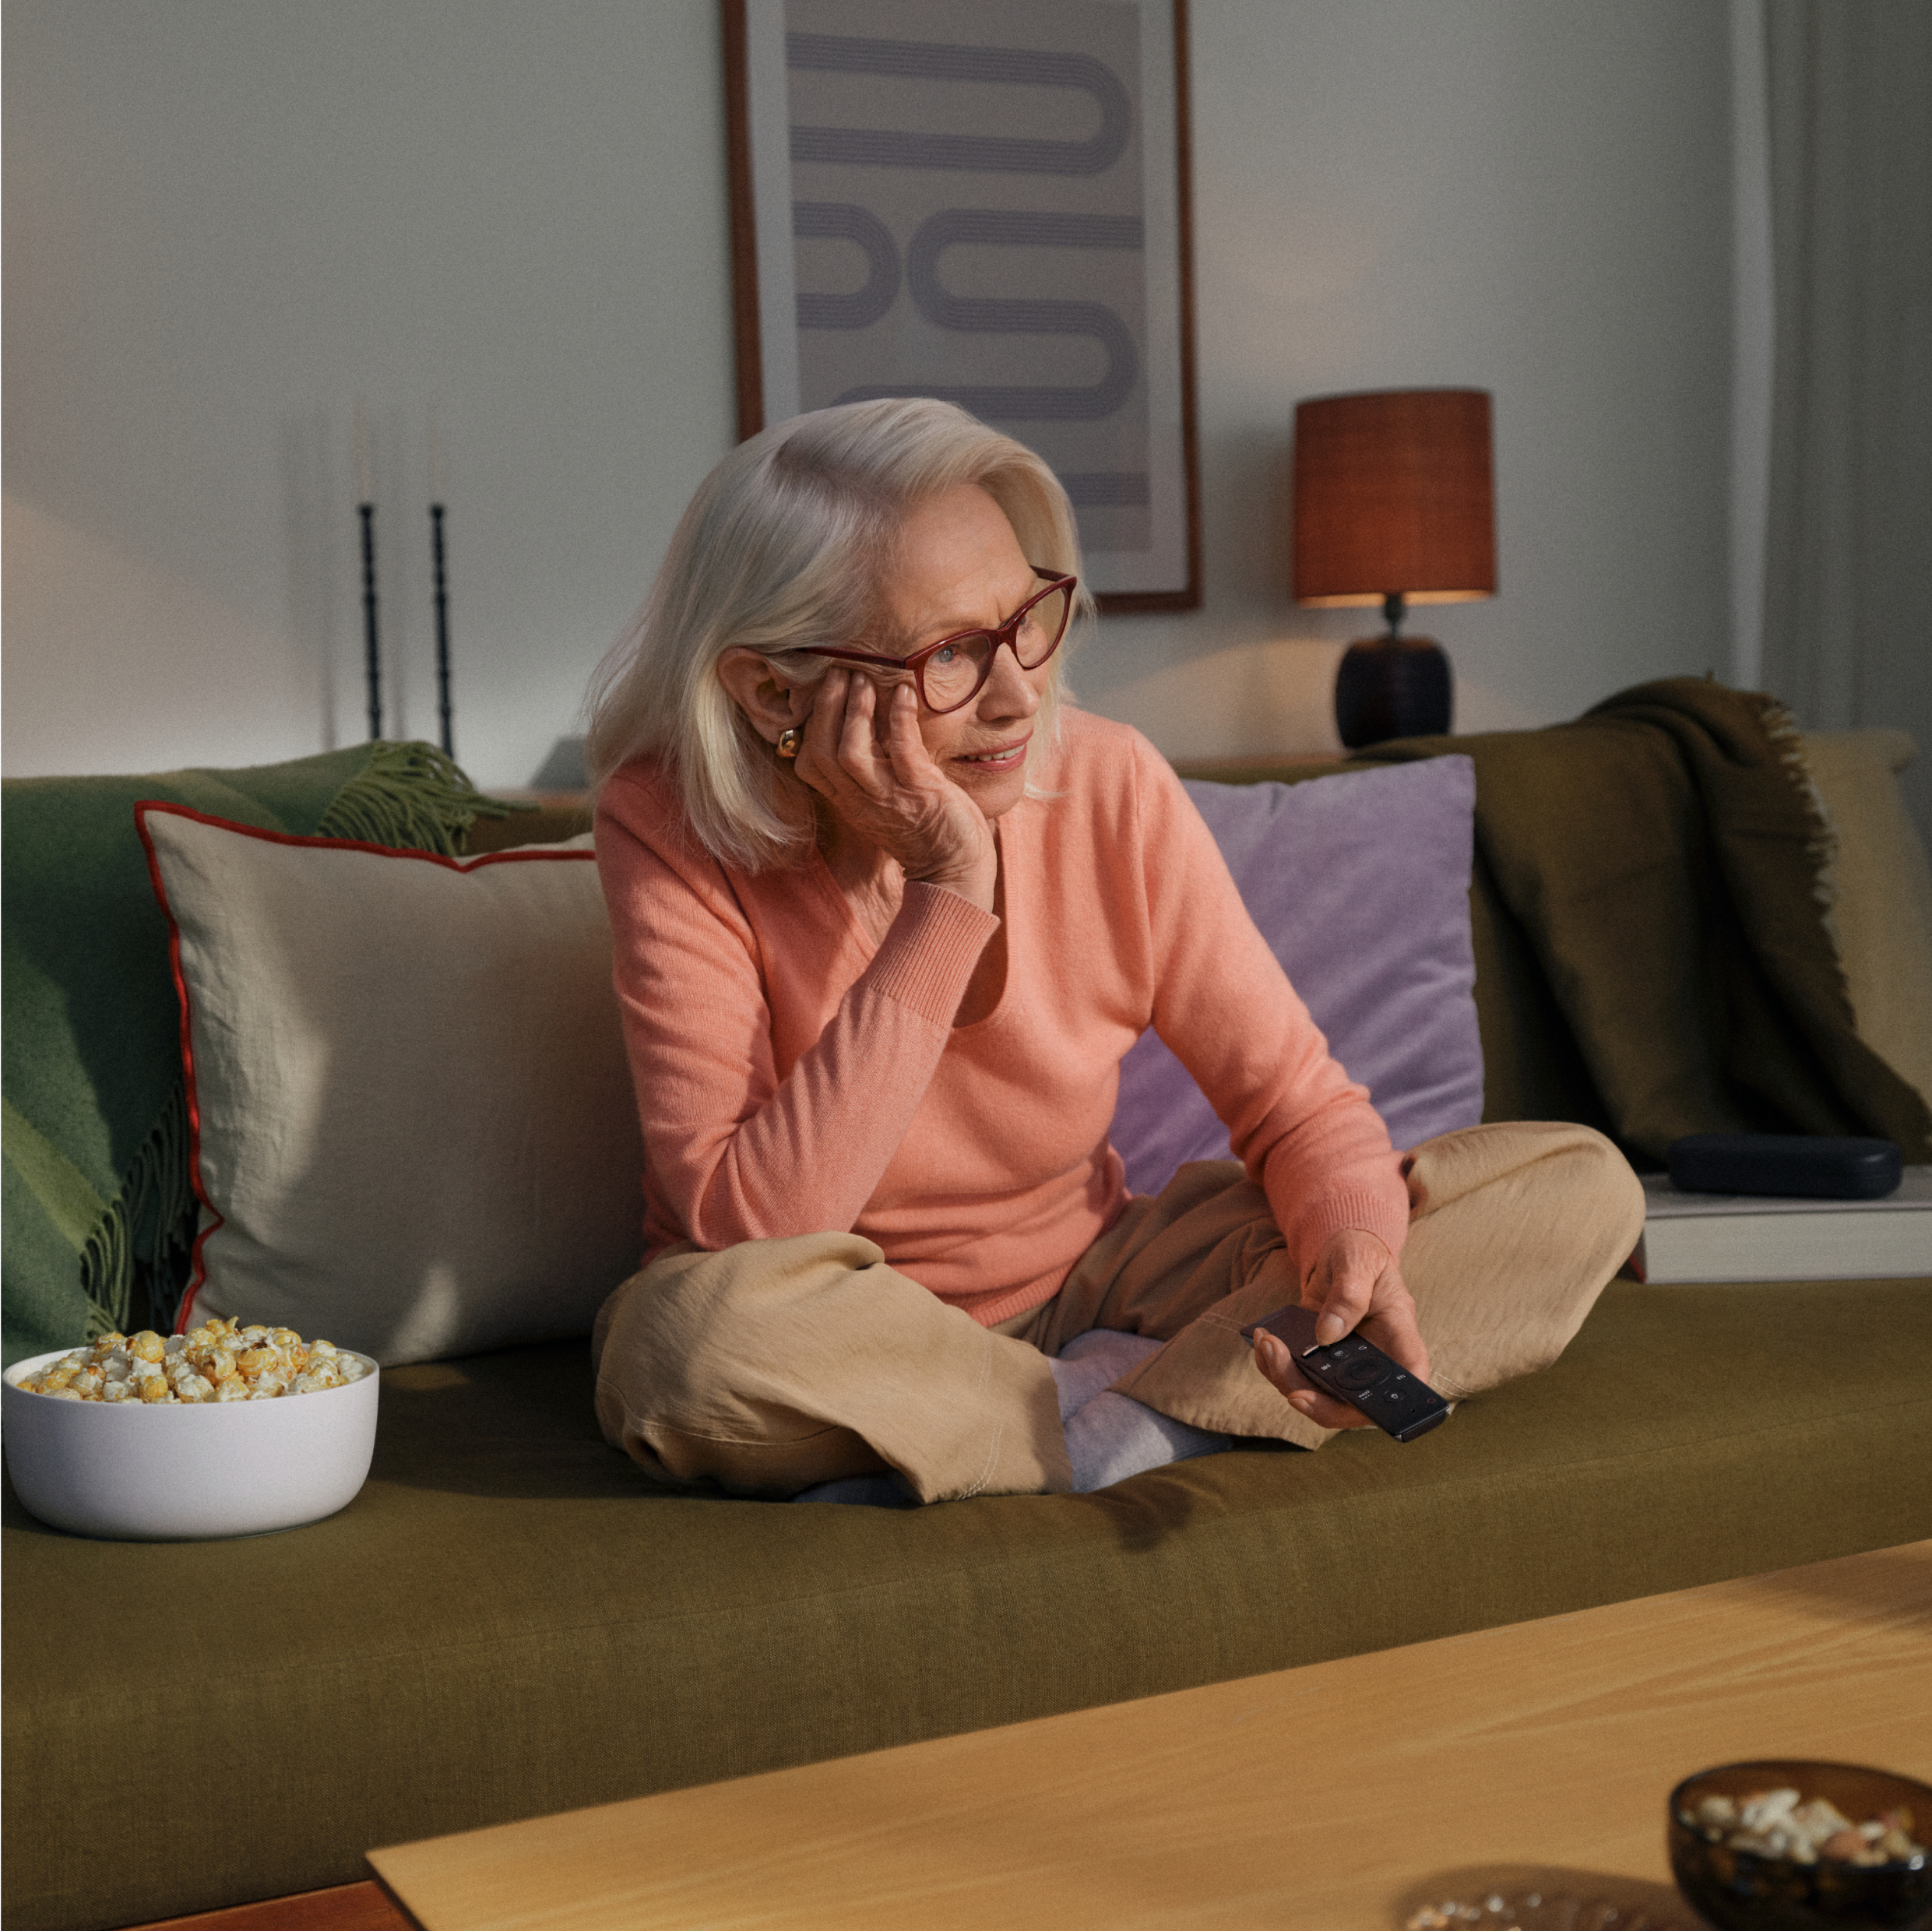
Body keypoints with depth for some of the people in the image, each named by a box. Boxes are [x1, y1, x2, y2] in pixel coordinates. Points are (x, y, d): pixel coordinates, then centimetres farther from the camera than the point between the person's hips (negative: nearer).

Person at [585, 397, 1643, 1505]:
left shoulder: (1109, 789, -13)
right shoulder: (676, 832, -21)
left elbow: (1295, 1100, -5)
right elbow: (750, 1235, -29)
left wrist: (1352, 1243, -29)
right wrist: (945, 896, -32)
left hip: (1087, 1286, 3)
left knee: (1579, 1185, -10)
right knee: (691, 1332, -41)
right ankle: (1153, 1415, -16)